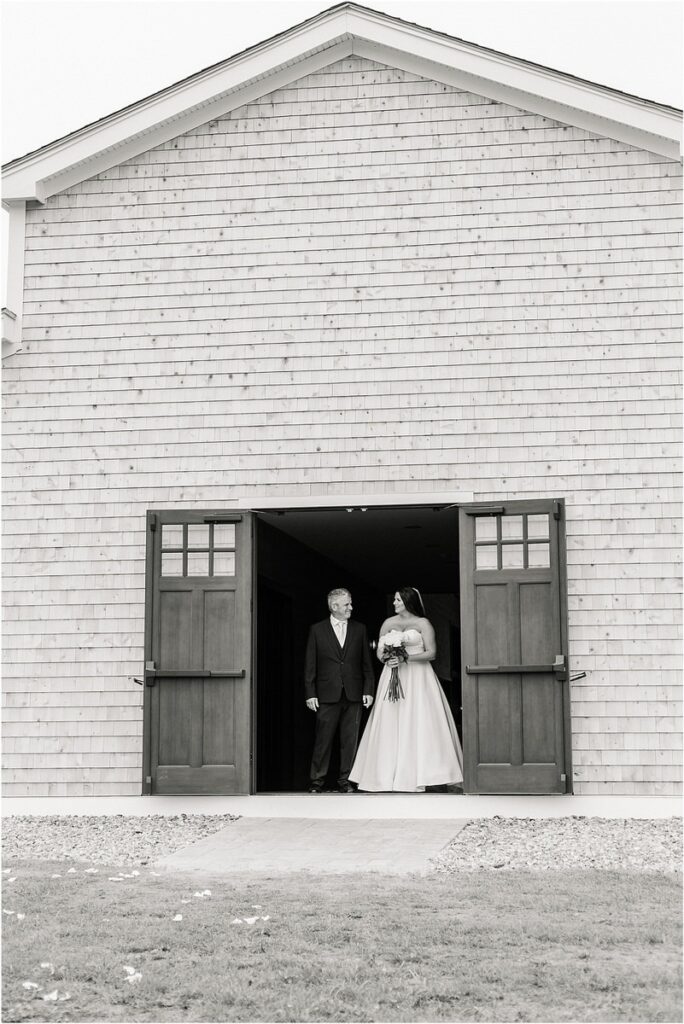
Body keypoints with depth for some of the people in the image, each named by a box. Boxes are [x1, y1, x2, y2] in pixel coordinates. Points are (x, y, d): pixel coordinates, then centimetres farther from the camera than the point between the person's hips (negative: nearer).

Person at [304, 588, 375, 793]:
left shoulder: (359, 630, 10)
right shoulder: (317, 630, 4)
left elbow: (366, 663, 10)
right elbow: (310, 666, 3)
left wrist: (368, 690, 2)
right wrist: (310, 694, -4)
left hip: (353, 695, 2)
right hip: (327, 695, -2)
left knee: (350, 740, 3)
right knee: (323, 739, 0)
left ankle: (345, 779, 11)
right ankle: (317, 780, 8)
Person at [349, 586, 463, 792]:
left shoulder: (422, 624, 1)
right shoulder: (388, 623, 12)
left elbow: (431, 653, -5)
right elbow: (379, 652, 14)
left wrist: (407, 657, -16)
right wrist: (387, 657, -8)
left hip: (417, 676, -3)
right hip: (393, 675, 3)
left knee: (418, 723, -7)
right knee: (389, 725, -2)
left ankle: (420, 776, -5)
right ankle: (385, 776, -3)